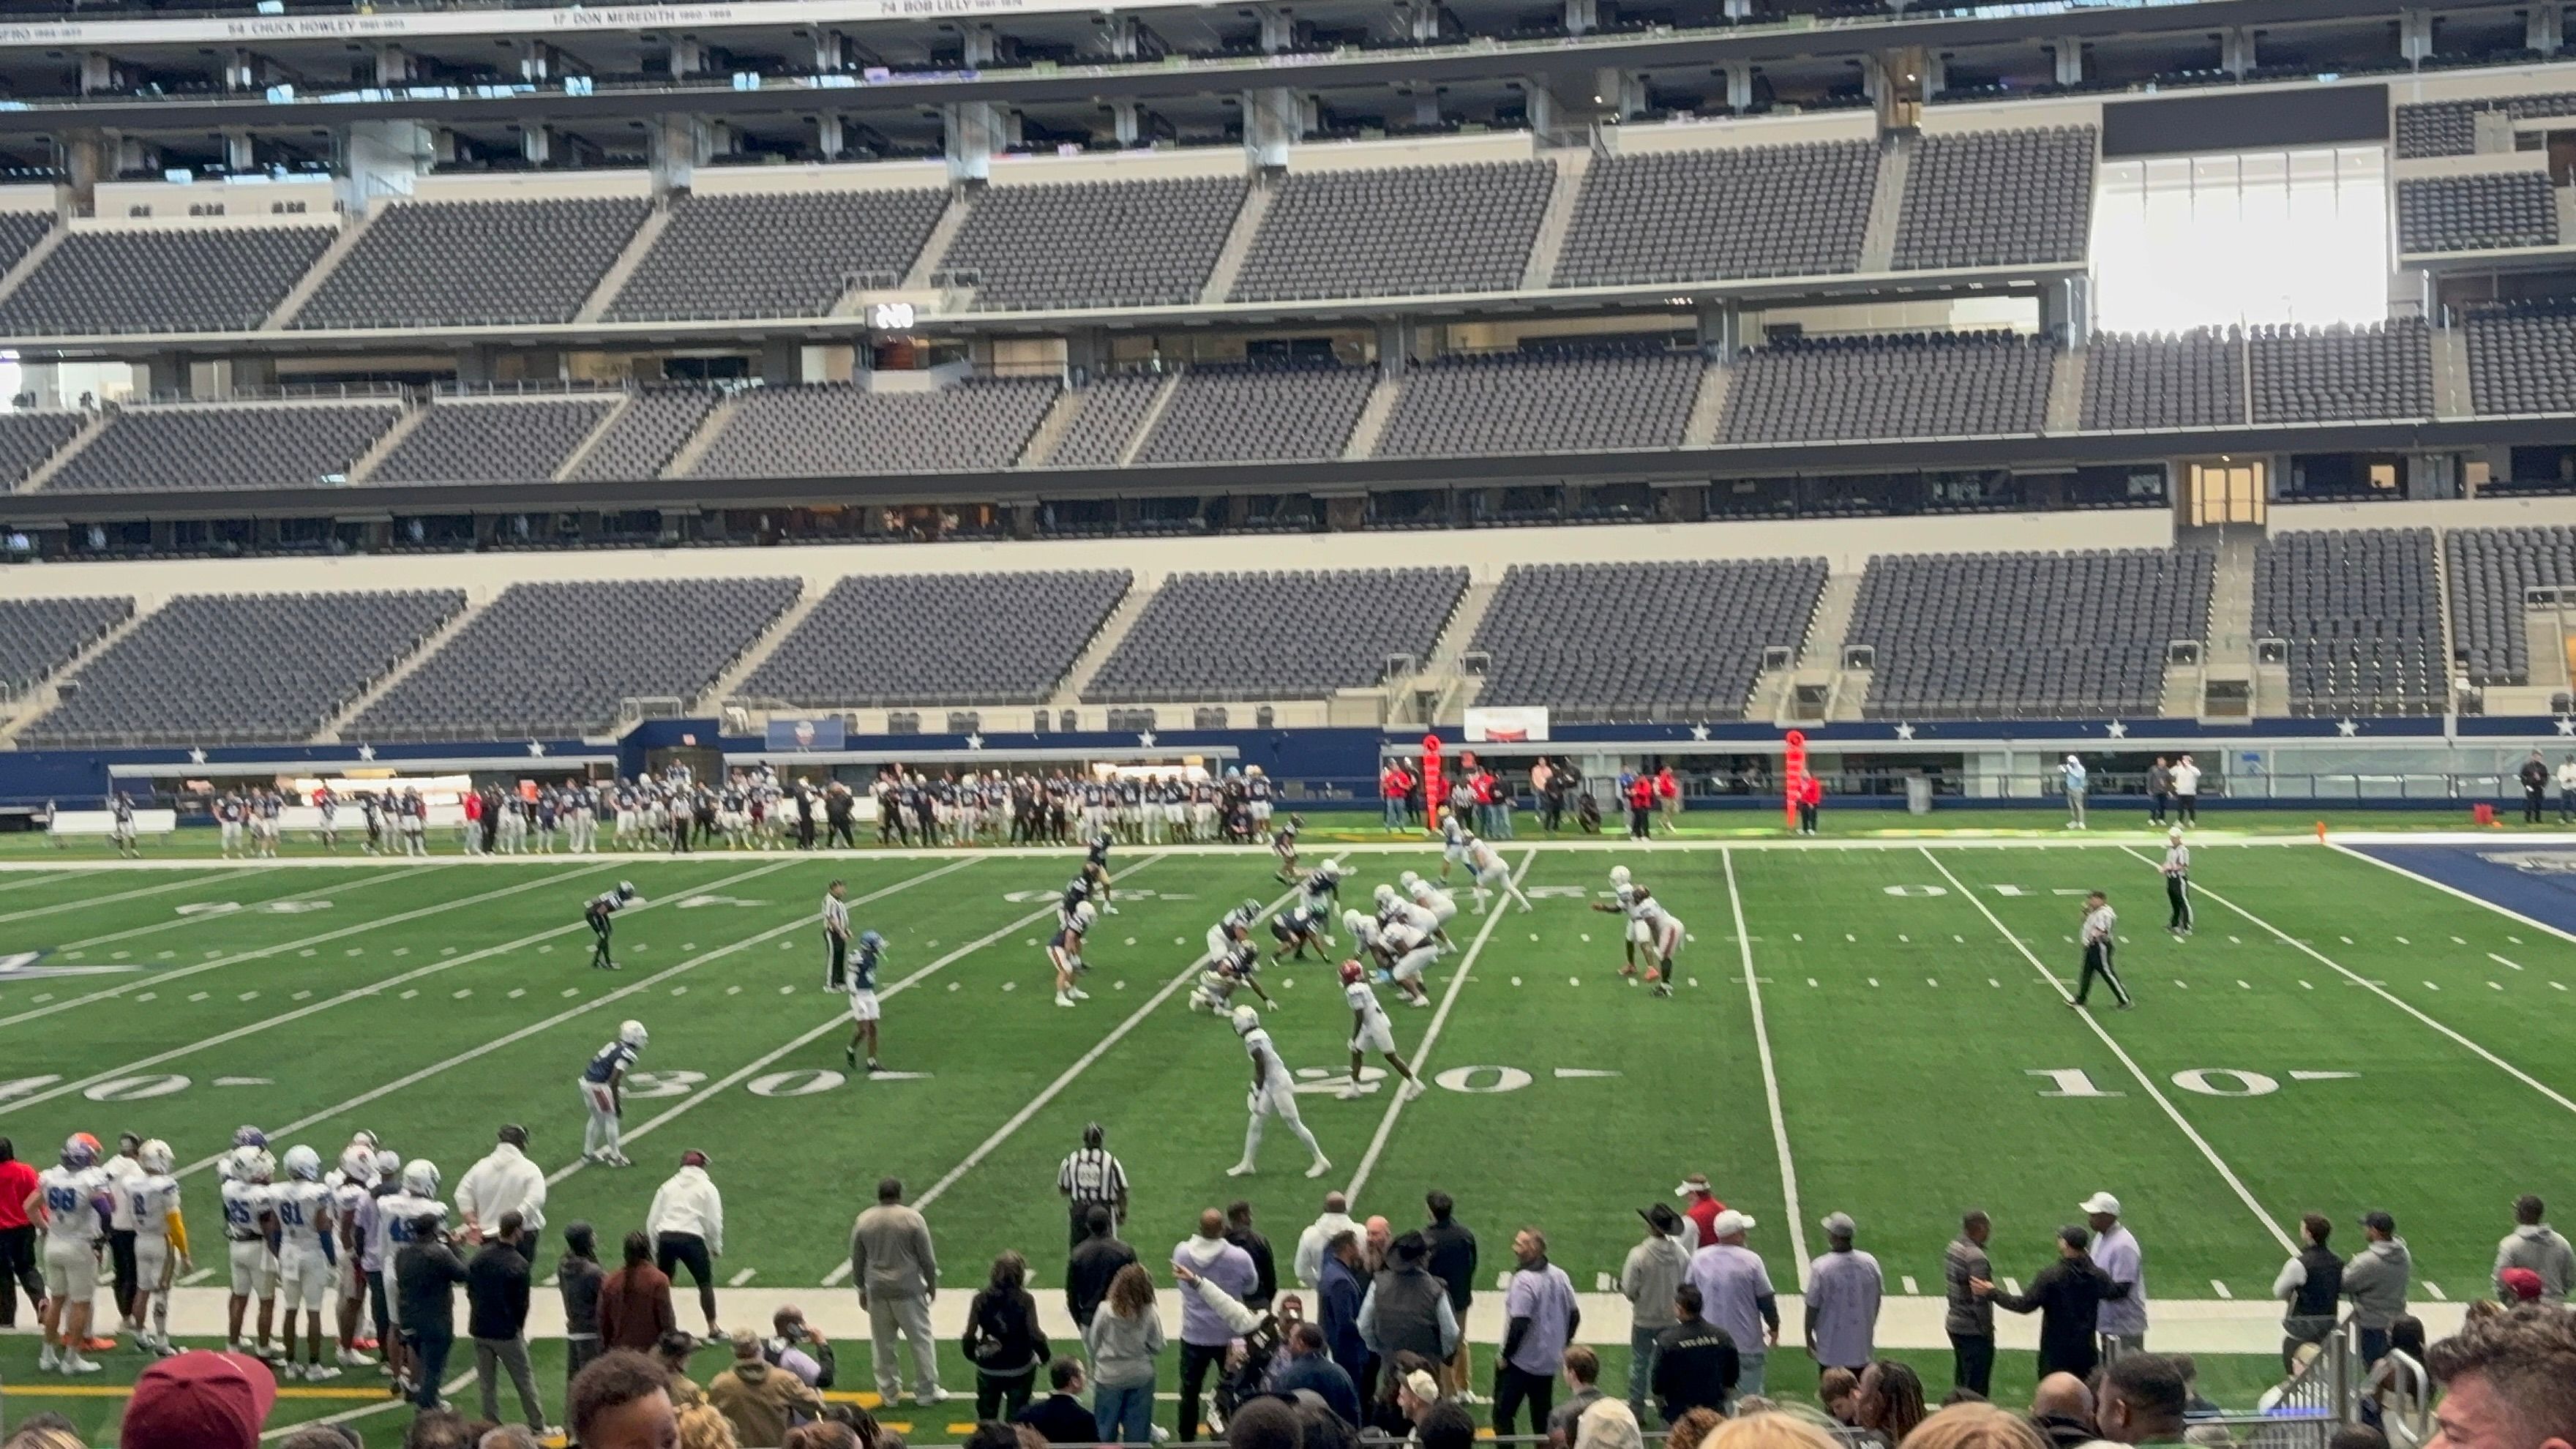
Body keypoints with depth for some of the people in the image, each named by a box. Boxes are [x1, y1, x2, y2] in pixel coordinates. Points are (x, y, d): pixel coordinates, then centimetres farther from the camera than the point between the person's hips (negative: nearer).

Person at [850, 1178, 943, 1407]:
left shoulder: (863, 1221, 2)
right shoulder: (912, 1218, -8)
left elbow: (857, 1261, 8)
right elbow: (927, 1257, -5)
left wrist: (862, 1289, 19)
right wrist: (932, 1283, 9)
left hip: (876, 1291, 3)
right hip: (908, 1289, -3)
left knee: (883, 1343, 13)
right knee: (921, 1338, 6)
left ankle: (889, 1392, 19)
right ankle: (926, 1391, 9)